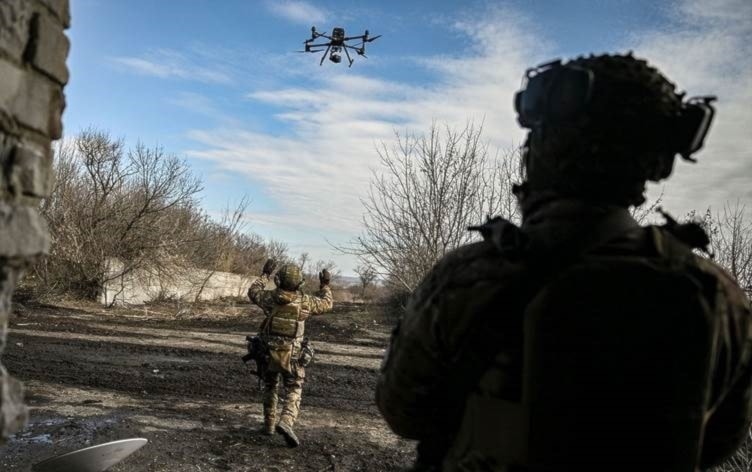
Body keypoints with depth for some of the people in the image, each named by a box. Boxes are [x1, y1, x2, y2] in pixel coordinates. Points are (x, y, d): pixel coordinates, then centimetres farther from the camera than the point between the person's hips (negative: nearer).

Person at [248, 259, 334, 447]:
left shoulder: (270, 297, -7)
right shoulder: (305, 301, -10)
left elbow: (253, 292, 15)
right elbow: (326, 304, 8)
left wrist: (265, 274, 24)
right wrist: (325, 285, 21)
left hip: (269, 354, 2)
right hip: (292, 356, -2)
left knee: (270, 388, 23)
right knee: (293, 392, 6)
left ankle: (269, 425, 30)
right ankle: (286, 422, -17)